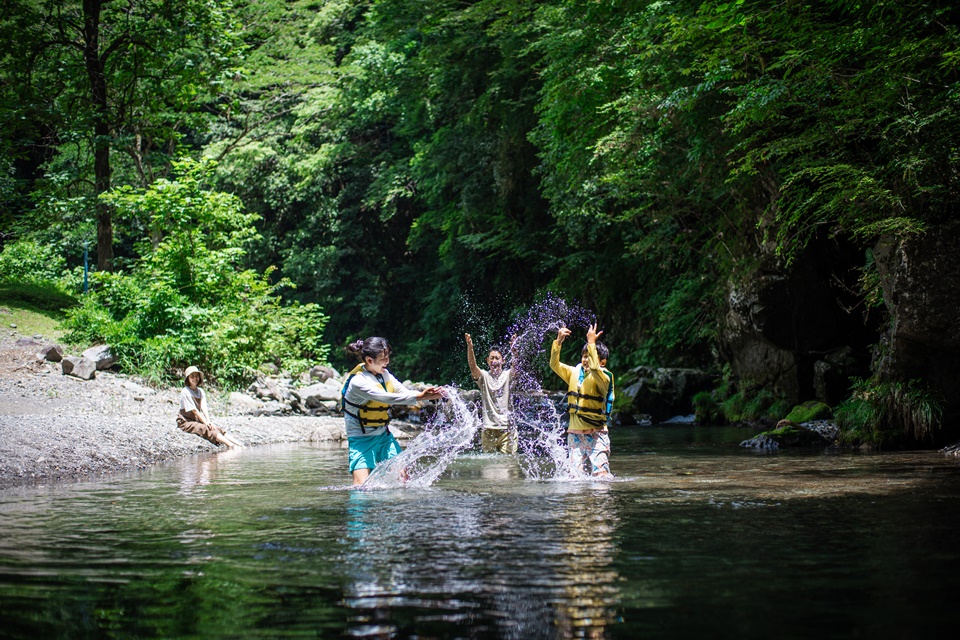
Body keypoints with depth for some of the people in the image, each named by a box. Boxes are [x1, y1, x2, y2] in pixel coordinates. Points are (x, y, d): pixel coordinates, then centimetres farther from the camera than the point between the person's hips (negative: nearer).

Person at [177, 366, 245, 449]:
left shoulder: (200, 391, 10)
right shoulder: (185, 392, -11)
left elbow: (204, 408, -4)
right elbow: (194, 410, -16)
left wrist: (209, 421, -20)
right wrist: (206, 423, -18)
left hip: (197, 420, 7)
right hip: (186, 422, -7)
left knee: (217, 429, -14)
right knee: (206, 429, -29)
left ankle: (240, 445, -29)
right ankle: (231, 446, -44)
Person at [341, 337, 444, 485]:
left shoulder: (384, 374, 2)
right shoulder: (358, 382, -23)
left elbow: (404, 392, -3)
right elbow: (388, 398, -32)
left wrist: (426, 394, -23)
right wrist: (419, 397, -36)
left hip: (384, 435, 7)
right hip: (362, 439, -7)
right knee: (361, 486, -17)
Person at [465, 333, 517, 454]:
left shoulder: (507, 376, 3)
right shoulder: (484, 376, 3)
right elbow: (473, 366, -14)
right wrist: (470, 347, -32)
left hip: (507, 427, 0)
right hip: (489, 429, 1)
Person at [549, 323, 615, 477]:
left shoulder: (604, 377, -7)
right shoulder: (574, 373, 12)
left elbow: (594, 368, -28)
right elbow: (554, 364, 8)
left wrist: (591, 342, -25)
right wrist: (558, 342, -4)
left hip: (596, 434, -5)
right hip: (575, 433, 5)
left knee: (600, 474, -11)